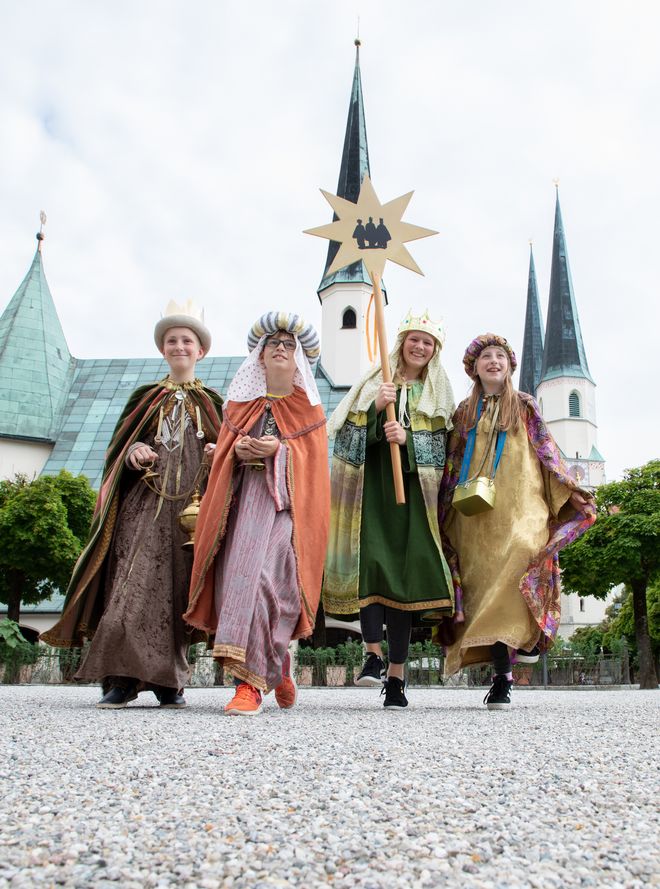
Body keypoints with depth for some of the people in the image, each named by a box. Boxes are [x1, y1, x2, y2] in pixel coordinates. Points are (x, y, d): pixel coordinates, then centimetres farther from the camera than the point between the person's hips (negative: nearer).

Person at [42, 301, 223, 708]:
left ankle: (168, 680, 8)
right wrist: (133, 454, -8)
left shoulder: (212, 404, 15)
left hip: (191, 507, 0)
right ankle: (122, 678, -9)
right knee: (135, 586, -12)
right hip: (144, 505, 0)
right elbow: (117, 448, 14)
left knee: (179, 591, -1)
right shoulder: (145, 398, 16)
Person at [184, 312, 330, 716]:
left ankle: (251, 682, -22)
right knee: (235, 577, -5)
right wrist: (238, 451, -5)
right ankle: (278, 668, 13)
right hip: (241, 499, 4)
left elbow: (314, 459, 4)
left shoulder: (308, 407, 13)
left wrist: (281, 450, -13)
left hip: (286, 501, -3)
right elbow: (223, 452, 18)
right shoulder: (240, 403, 21)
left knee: (264, 576, -22)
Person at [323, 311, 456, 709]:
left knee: (405, 573, -6)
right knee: (371, 560, -16)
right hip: (372, 485, 0)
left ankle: (396, 675, -1)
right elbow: (350, 434, 5)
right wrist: (376, 407, -12)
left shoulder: (438, 393, 17)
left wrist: (407, 438, -14)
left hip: (413, 490, 0)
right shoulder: (374, 382, 15)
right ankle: (374, 654, -2)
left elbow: (443, 444, 4)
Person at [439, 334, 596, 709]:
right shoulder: (465, 412, 17)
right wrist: (448, 510, 12)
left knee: (512, 579, -23)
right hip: (477, 515, 2)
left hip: (519, 509, -1)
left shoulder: (525, 406, 13)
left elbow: (546, 450, 11)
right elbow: (453, 465, 17)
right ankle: (502, 677, -3)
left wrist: (570, 490, 4)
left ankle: (530, 635, -5)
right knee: (486, 588, -6)